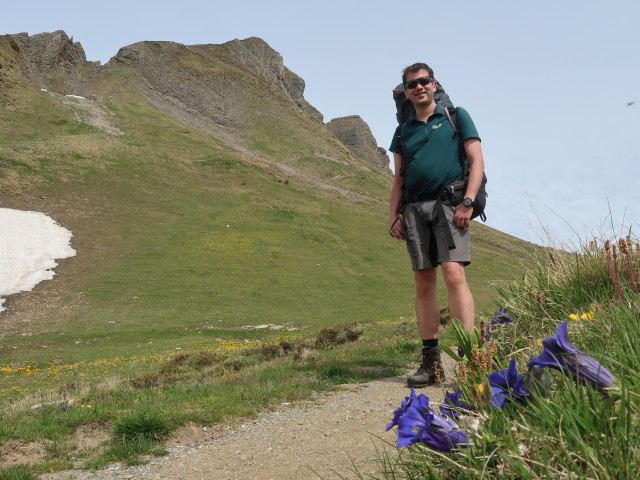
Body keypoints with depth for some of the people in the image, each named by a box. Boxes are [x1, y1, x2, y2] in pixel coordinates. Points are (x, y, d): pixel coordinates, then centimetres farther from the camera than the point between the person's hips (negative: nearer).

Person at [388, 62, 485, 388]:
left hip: (448, 203, -4)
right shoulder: (403, 131, 21)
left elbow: (477, 161, 2)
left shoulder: (456, 116, 10)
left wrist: (468, 202, -10)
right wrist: (393, 215, 9)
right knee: (424, 282, 2)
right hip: (414, 208, 4)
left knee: (454, 274, -19)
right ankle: (431, 362, 5)